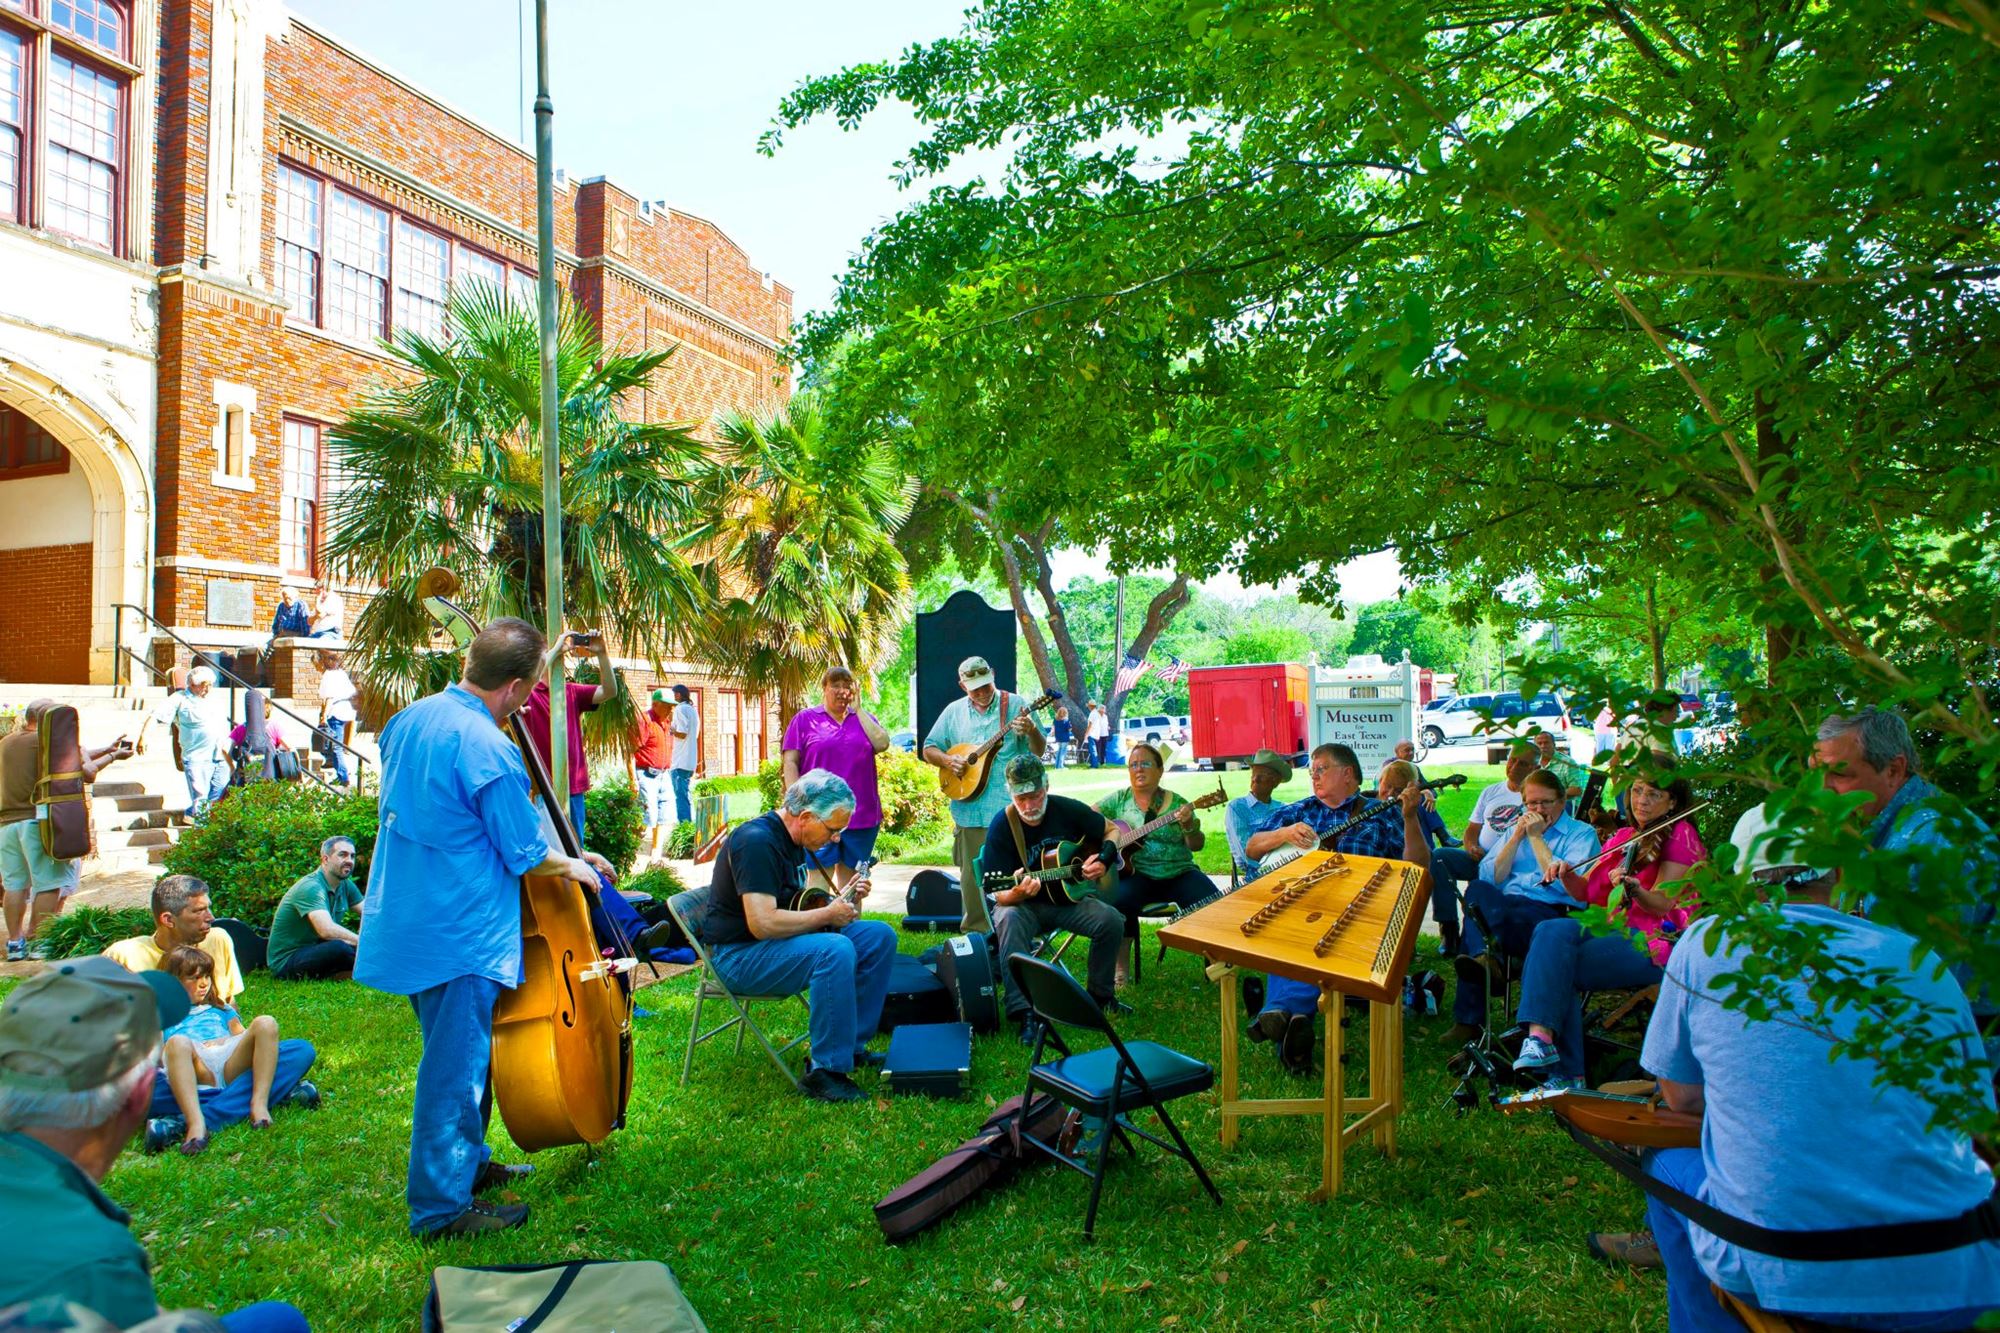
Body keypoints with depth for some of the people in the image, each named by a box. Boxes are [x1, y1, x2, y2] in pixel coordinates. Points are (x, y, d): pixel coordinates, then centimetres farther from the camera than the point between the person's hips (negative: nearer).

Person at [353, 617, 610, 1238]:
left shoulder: (409, 719, 3)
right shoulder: (492, 751, -24)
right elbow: (526, 855, -16)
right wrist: (572, 865, 3)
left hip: (404, 920, 10)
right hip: (458, 935, -9)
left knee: (457, 1055, 23)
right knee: (456, 1066, 3)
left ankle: (467, 1163, 38)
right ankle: (442, 1206, 14)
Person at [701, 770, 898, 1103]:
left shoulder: (792, 841, 11)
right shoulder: (757, 841, -21)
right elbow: (762, 923, -30)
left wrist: (845, 900, 4)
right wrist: (827, 915, -19)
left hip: (781, 940, 10)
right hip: (737, 955, -10)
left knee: (880, 936, -2)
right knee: (836, 950, -34)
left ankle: (850, 1045, 4)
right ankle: (825, 1070, -24)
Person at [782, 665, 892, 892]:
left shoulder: (864, 718, 14)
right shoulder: (805, 718, 7)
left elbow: (882, 744, -5)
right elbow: (790, 763, 1)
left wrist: (857, 709, -1)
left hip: (861, 813, 3)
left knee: (851, 878, 10)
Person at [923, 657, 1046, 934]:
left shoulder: (1015, 705, 1)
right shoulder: (953, 711, 11)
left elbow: (1038, 752, 0)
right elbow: (929, 750, 16)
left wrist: (1032, 732, -22)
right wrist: (947, 760, -5)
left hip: (1010, 809, -3)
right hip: (969, 810, 3)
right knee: (972, 876, 9)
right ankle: (977, 930, 22)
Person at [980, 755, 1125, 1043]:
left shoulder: (1067, 810, -7)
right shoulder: (1001, 827, -16)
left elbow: (1111, 830, 10)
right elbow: (1000, 895, -18)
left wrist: (1104, 858, -9)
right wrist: (1017, 892, -41)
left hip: (1068, 896, 3)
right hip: (1024, 905, -3)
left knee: (1111, 920, -22)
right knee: (1008, 921, -37)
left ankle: (1100, 995, 2)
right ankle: (1023, 1012, -36)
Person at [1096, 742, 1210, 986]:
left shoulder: (1178, 803, 7)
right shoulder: (1119, 800, 9)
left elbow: (1197, 845, 2)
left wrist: (1188, 825, -19)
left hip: (1179, 874, 1)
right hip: (1134, 873, -1)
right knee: (1117, 900, -33)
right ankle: (1121, 967, -13)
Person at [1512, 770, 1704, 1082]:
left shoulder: (1680, 835, 1)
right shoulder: (1624, 837, 21)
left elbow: (1662, 903, -11)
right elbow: (1587, 892, 16)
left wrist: (1634, 890, -32)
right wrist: (1568, 877, -5)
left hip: (1654, 941, -6)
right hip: (1613, 930, 6)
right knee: (1553, 930, -26)